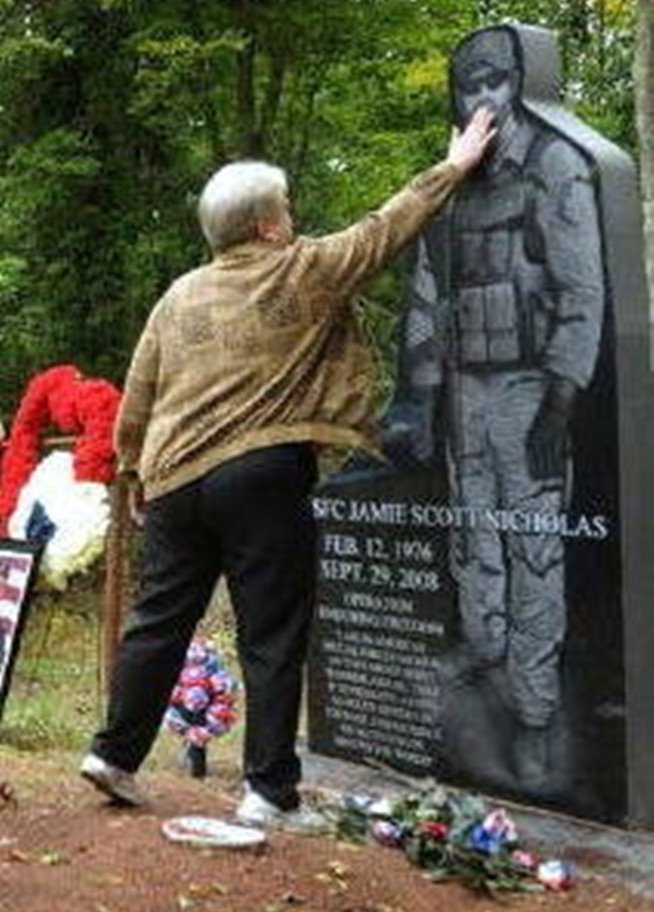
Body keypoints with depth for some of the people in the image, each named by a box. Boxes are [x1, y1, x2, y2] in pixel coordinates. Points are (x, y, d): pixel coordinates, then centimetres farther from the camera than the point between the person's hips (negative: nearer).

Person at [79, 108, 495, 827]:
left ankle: (115, 754, 22)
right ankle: (270, 792, 5)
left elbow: (134, 406, 13)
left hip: (174, 479, 5)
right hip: (262, 478, -5)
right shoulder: (305, 273, -1)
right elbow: (385, 229, 8)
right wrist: (455, 166, 20)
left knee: (159, 621, 15)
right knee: (272, 639, 2)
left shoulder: (180, 295, 12)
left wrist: (140, 471, 25)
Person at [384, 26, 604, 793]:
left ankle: (534, 714, 2)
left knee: (534, 547, -4)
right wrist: (414, 399, 9)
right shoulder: (447, 190, 12)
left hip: (528, 386, -5)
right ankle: (483, 645, 32)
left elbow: (583, 292, -10)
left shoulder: (555, 169, -5)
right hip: (464, 387, 5)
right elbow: (425, 302, 14)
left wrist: (562, 400, -16)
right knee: (472, 532, 13)